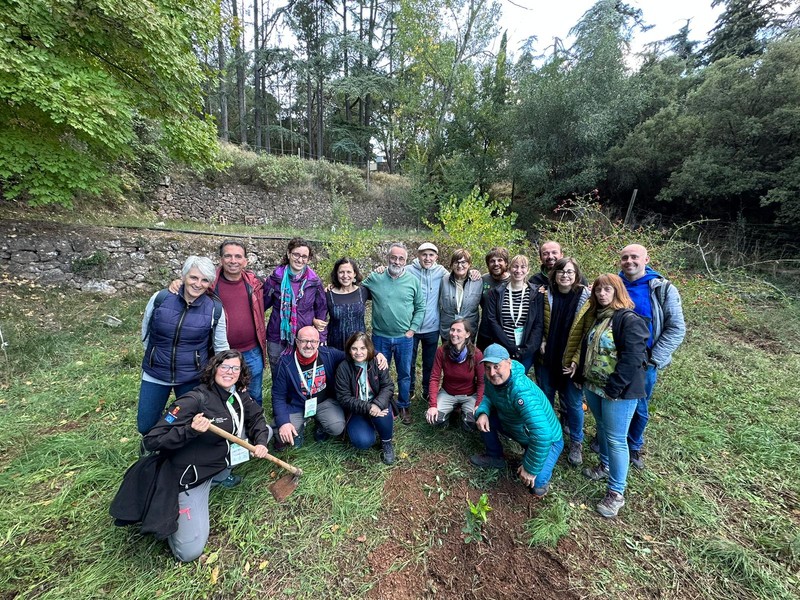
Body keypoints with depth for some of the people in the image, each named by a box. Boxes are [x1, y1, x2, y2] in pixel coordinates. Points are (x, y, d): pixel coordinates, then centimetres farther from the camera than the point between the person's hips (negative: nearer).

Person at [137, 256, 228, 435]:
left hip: (193, 378, -1)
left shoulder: (215, 309, -14)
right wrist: (154, 357, 12)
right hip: (155, 374, 1)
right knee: (145, 426, 14)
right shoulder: (160, 299, -12)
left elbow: (221, 346, -3)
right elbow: (145, 333, 5)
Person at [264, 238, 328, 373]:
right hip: (277, 339, 0)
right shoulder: (276, 278, -4)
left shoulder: (314, 281, -3)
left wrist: (321, 338, 4)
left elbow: (321, 309, 6)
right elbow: (263, 304, 7)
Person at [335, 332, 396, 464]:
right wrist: (367, 407, -28)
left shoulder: (378, 362, -11)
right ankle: (368, 427, 13)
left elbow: (388, 386, -14)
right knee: (363, 441, -24)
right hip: (357, 410, 0)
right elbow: (343, 398, -15)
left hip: (378, 404, 1)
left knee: (381, 415, -34)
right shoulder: (343, 368, -14)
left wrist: (377, 404, -33)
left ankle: (387, 442, -1)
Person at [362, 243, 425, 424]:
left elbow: (420, 307, 1)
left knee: (404, 374, 15)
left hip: (405, 338, 0)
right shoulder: (374, 277, -4)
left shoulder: (413, 280, -4)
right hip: (380, 337, 0)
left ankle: (404, 406, 38)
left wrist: (412, 329, -4)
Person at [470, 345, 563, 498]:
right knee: (484, 417, -7)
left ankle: (541, 474, 13)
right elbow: (488, 396, 2)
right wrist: (483, 412, -22)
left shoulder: (522, 391, -41)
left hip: (547, 440, -6)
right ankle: (495, 458, 16)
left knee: (535, 482, -23)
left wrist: (531, 469, -32)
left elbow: (542, 435, -45)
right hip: (516, 429, 6)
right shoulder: (493, 379, -17)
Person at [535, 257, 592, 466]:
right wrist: (541, 342, -4)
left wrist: (576, 360, -13)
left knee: (573, 404, 9)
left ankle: (576, 442, 33)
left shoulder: (586, 299, -8)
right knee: (545, 401, 16)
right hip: (546, 360, 2)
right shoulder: (546, 295, -2)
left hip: (571, 362, -2)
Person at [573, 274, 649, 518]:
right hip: (593, 387, 8)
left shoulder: (630, 320, -15)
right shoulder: (597, 317, 11)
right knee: (602, 428, 22)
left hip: (618, 391, -8)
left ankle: (616, 493, 14)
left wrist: (614, 388, -21)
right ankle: (605, 466, 43)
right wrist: (578, 367, 11)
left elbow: (632, 358, -21)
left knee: (616, 439, 0)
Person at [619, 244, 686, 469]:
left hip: (644, 363, -1)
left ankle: (634, 446, 41)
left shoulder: (663, 289, -9)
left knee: (639, 409, 16)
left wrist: (653, 360, -15)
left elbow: (676, 329, -8)